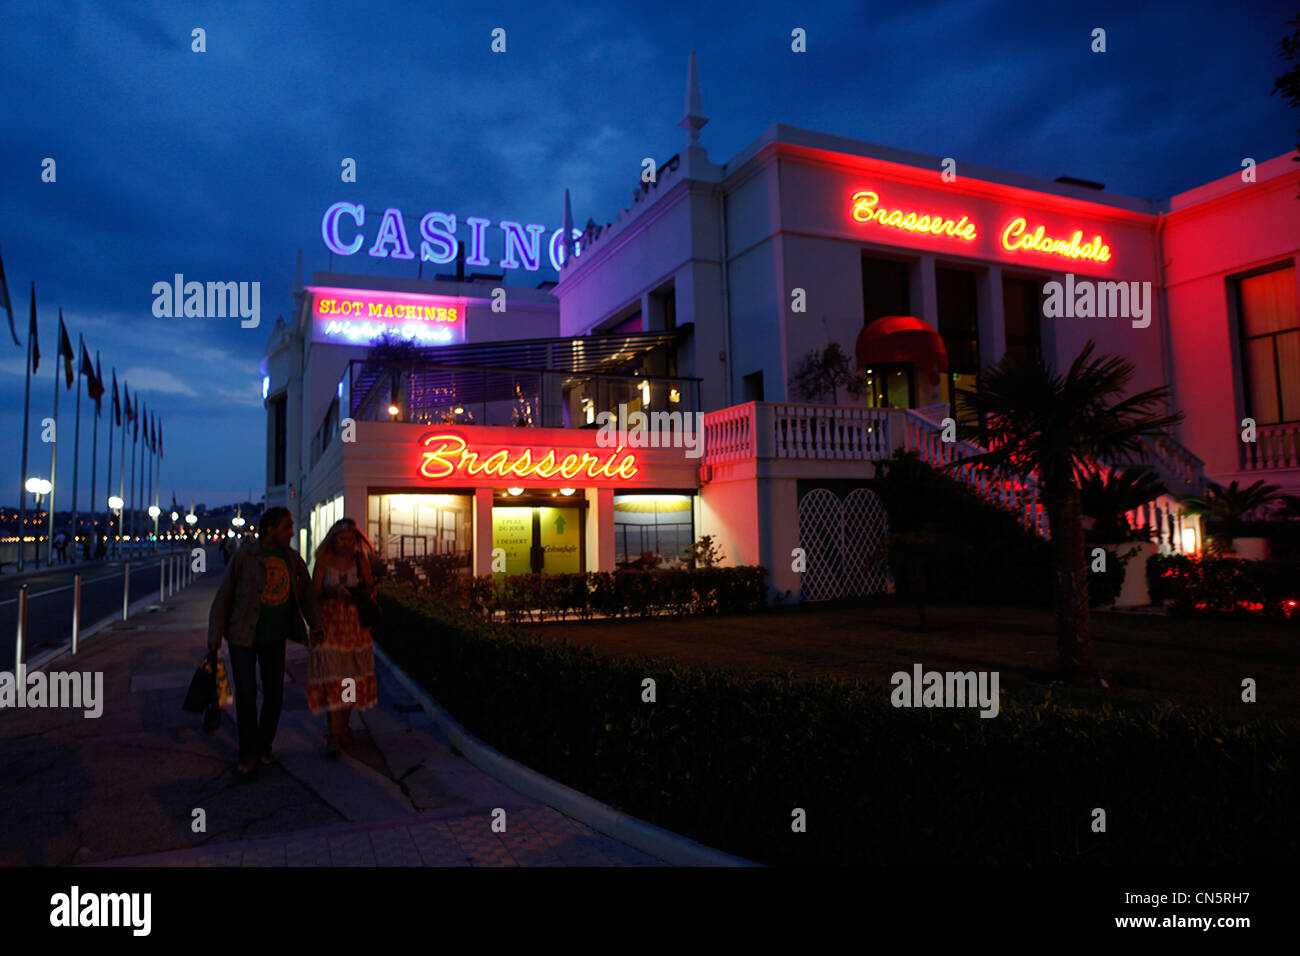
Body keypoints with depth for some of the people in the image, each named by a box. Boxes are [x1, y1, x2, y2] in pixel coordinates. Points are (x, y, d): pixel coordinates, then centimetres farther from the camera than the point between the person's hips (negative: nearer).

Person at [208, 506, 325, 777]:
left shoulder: (293, 559, 1)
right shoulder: (244, 556, -12)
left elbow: (307, 595, 6)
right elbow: (223, 596, -8)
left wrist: (317, 624, -9)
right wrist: (215, 635, -10)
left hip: (275, 637, 4)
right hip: (242, 635, -4)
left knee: (274, 694, 6)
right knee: (246, 692, -8)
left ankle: (265, 744, 27)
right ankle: (248, 753, 9)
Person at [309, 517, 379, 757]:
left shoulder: (360, 559, 4)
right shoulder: (324, 559, -2)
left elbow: (370, 586, 2)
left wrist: (368, 593, -21)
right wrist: (334, 591, -24)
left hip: (355, 622, 3)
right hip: (330, 622, -2)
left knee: (352, 674, 7)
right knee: (331, 676, -8)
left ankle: (344, 727, 24)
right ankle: (334, 735, -7)